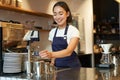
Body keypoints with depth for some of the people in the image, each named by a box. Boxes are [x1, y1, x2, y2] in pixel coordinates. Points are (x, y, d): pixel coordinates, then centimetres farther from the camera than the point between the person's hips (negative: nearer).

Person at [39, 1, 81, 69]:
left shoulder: (73, 30, -12)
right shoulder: (52, 32, 5)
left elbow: (69, 51, -26)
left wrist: (51, 54, -41)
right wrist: (52, 64, -3)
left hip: (72, 66, -4)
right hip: (58, 67, 4)